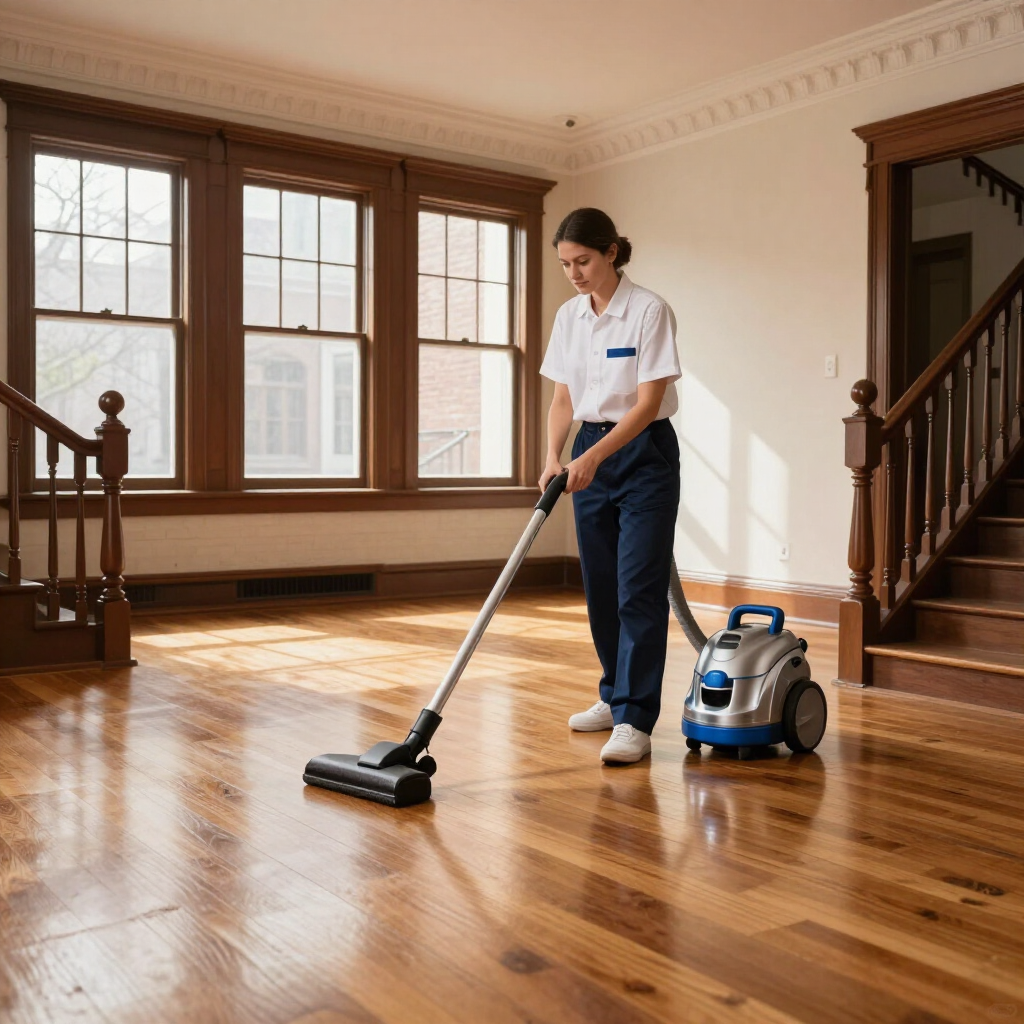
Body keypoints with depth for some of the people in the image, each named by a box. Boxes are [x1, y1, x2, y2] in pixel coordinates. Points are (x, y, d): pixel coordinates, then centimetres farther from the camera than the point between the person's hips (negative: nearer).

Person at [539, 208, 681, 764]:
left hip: (644, 454, -6)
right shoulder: (568, 316, 6)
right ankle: (615, 695, 28)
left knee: (638, 588, -10)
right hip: (591, 452, 7)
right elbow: (563, 398, 8)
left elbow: (648, 402, -19)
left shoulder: (649, 311, -13)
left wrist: (594, 457, -27)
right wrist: (554, 456, -8)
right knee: (601, 587, 12)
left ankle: (634, 722, -9)